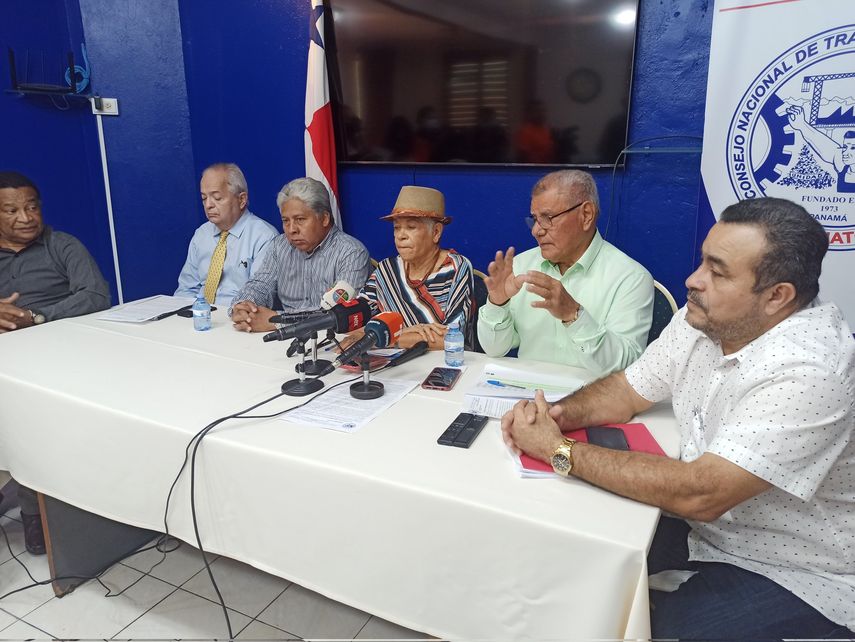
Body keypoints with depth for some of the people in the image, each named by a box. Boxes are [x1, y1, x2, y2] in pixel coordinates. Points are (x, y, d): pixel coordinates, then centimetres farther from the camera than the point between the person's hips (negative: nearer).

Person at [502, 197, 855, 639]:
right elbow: (627, 390, 2)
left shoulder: (808, 371, -31)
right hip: (705, 518, 7)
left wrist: (559, 451, -29)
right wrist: (557, 414, -18)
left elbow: (700, 494, -34)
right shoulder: (705, 317, -7)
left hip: (797, 574, -6)